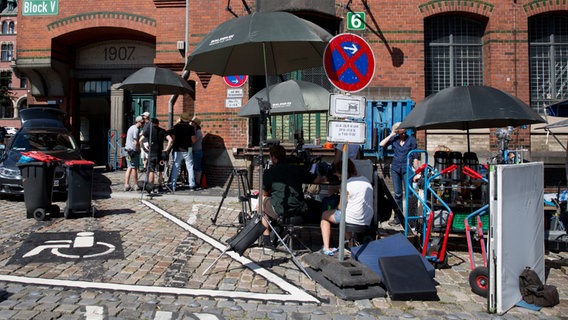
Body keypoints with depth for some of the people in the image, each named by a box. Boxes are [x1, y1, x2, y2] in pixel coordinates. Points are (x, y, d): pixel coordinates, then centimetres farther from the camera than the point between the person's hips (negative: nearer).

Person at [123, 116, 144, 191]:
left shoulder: (131, 127, 16)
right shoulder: (135, 129, -15)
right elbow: (135, 143, -20)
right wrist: (139, 150, -8)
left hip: (128, 150, 9)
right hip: (133, 151, -9)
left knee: (129, 168, 8)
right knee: (134, 168, -1)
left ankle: (126, 185, 5)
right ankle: (136, 185, 8)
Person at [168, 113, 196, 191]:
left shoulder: (176, 126, 0)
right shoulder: (191, 127, -2)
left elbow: (173, 138, -1)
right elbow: (193, 139, -3)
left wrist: (174, 145, 14)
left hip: (177, 150, 1)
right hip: (187, 150, -1)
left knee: (175, 168, 5)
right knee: (190, 168, 7)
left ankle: (172, 185, 4)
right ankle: (192, 185, 7)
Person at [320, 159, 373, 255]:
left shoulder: (347, 184, -16)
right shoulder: (366, 180, 7)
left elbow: (341, 207, -11)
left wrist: (336, 208, 12)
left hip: (353, 219, -7)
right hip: (368, 220, 8)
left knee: (324, 215, 14)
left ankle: (326, 248, 7)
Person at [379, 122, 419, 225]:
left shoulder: (411, 139, 0)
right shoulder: (394, 139, 6)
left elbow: (415, 157, 1)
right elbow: (381, 144, -8)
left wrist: (416, 170, -4)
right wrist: (391, 134, -7)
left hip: (407, 168, -3)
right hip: (395, 168, 3)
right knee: (397, 194, 8)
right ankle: (397, 217, 16)